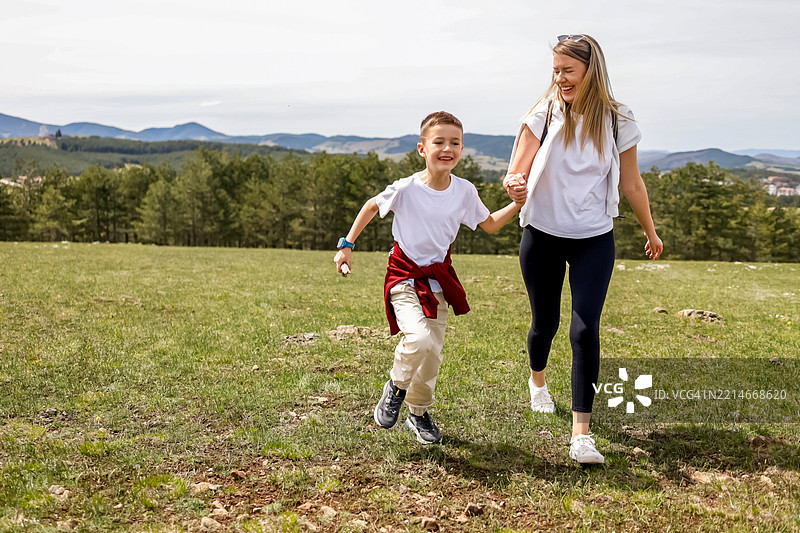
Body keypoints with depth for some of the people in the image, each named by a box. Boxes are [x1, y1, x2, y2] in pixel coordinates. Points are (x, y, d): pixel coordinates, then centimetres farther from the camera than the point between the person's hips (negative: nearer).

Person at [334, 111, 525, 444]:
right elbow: (372, 206, 1)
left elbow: (490, 225, 10)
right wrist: (346, 246, 0)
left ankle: (419, 413, 32)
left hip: (439, 277, 4)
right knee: (419, 338, -27)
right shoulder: (406, 189, -17)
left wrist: (519, 204, -3)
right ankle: (396, 387, 4)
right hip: (405, 275, -4)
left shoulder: (465, 192, -6)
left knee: (433, 354, 8)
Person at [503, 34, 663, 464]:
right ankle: (537, 380, 48)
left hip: (595, 240, 0)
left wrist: (651, 233, 18)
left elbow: (631, 184, 9)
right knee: (545, 323, 14)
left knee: (585, 330, -12)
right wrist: (515, 186, -33)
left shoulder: (617, 121, -3)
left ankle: (581, 433, -9)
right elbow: (517, 172, -8)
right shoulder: (544, 114, -5)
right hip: (542, 236, 1)